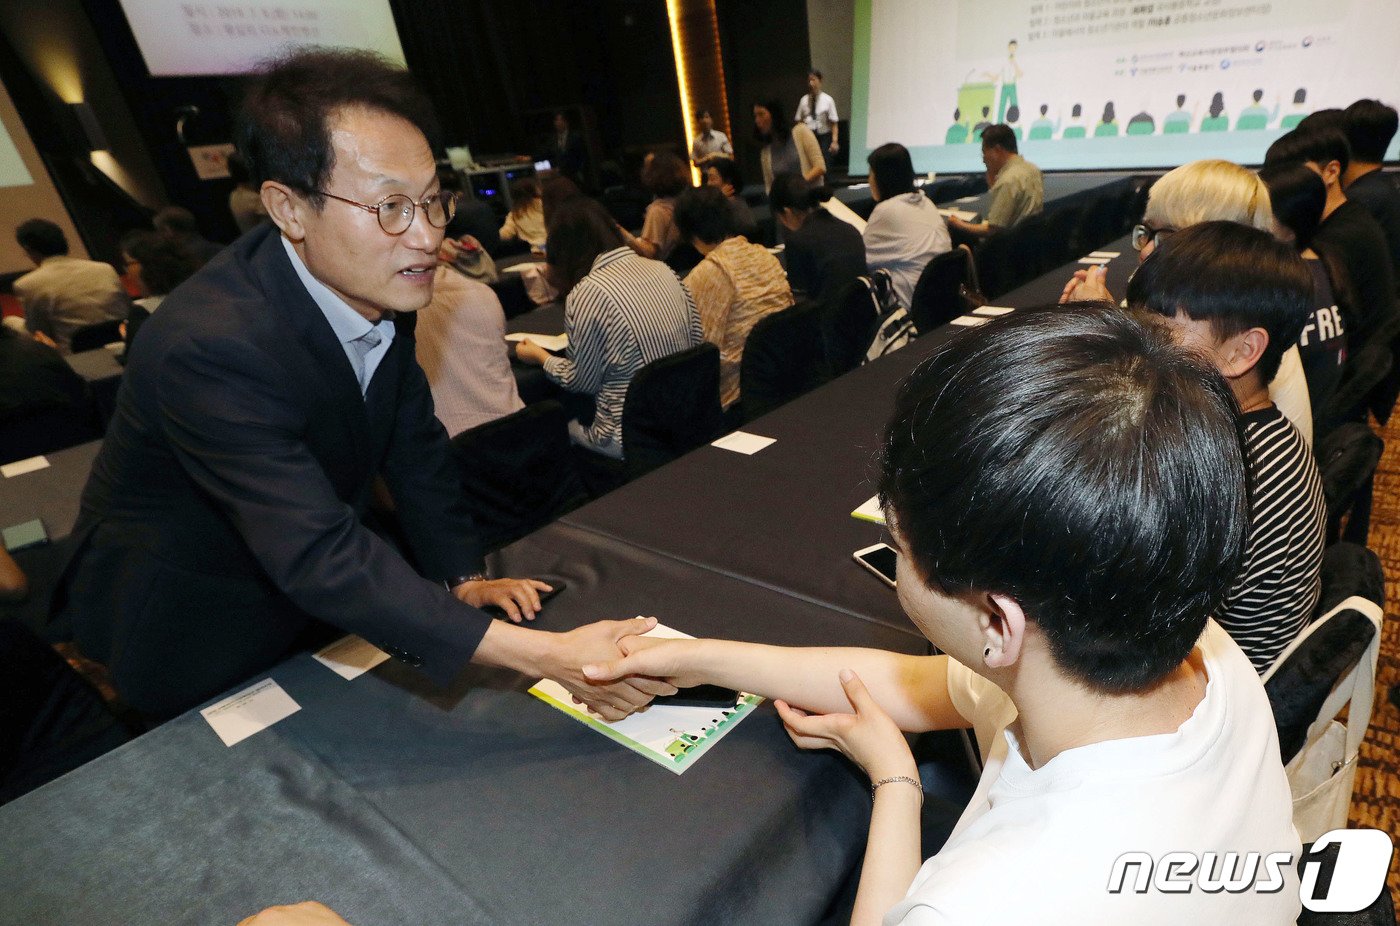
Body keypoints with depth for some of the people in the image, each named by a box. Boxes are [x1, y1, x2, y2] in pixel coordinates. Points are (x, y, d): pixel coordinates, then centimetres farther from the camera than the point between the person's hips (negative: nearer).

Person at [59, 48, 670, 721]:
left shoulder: (377, 285, -14)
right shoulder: (210, 347, -36)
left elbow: (414, 441, -3)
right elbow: (320, 555, -41)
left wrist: (464, 577, -7)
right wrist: (543, 656, -46)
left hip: (304, 599, 6)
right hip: (188, 634, -5)